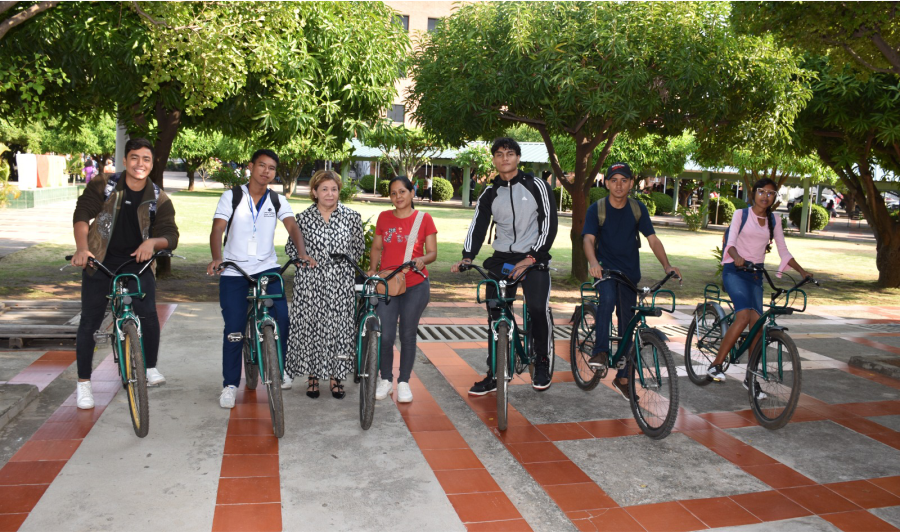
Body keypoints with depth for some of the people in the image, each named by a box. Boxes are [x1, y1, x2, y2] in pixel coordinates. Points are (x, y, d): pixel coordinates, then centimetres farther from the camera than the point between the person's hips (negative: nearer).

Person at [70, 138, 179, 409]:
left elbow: (170, 235, -7)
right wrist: (82, 247, -26)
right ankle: (83, 383, 17)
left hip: (137, 263, 0)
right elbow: (82, 214, -10)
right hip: (100, 262, 0)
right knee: (90, 322, 3)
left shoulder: (159, 199, -2)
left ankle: (150, 367, 10)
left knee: (148, 314, -14)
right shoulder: (103, 185, -3)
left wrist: (153, 242, -30)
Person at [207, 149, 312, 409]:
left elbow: (292, 226, -8)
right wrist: (217, 258, -29)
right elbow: (217, 229, -10)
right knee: (234, 328, -1)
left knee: (281, 317, -13)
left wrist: (302, 253, -27)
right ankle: (230, 384, 14)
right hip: (234, 272, -1)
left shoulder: (278, 201, 6)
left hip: (267, 269, 1)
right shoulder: (231, 197, 0)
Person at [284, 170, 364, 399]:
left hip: (341, 284, 0)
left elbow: (359, 247, 11)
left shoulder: (352, 216, 4)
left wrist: (344, 262, 2)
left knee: (339, 327, 2)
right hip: (310, 283, 0)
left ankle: (336, 376, 18)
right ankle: (312, 376, 19)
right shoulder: (303, 218, 3)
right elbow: (291, 248, 11)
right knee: (309, 327, 3)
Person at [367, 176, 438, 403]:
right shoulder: (384, 217, 8)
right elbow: (376, 248, 14)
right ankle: (386, 380, 17)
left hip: (415, 286, -1)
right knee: (385, 335, -4)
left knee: (408, 335, 6)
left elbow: (432, 252, 0)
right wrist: (373, 268, -3)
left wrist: (422, 259, -21)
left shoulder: (424, 218, 0)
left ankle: (404, 382, 21)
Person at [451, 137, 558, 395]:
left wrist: (530, 258, -17)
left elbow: (549, 224, -7)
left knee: (538, 308, -21)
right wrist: (467, 257, -16)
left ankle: (542, 364, 2)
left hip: (533, 257, -3)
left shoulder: (537, 186, -1)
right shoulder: (489, 193, 9)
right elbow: (477, 226, 1)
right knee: (496, 315, 1)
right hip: (502, 258, 4)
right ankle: (494, 374, 12)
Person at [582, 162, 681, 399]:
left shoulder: (638, 209, 0)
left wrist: (667, 265, -17)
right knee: (607, 297, -36)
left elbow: (652, 239, -3)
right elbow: (588, 239, -20)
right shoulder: (597, 209, -8)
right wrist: (593, 262, -40)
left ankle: (622, 378, 19)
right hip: (605, 268, -3)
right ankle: (601, 351, -25)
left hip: (630, 272, 3)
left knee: (627, 322, 6)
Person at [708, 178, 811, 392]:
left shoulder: (774, 220, 13)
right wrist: (737, 257, -34)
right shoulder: (741, 214, 1)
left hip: (755, 275, 5)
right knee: (744, 315, -27)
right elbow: (731, 242, -13)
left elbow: (784, 252, 14)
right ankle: (716, 365, -20)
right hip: (735, 270, -5)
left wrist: (802, 272, 1)